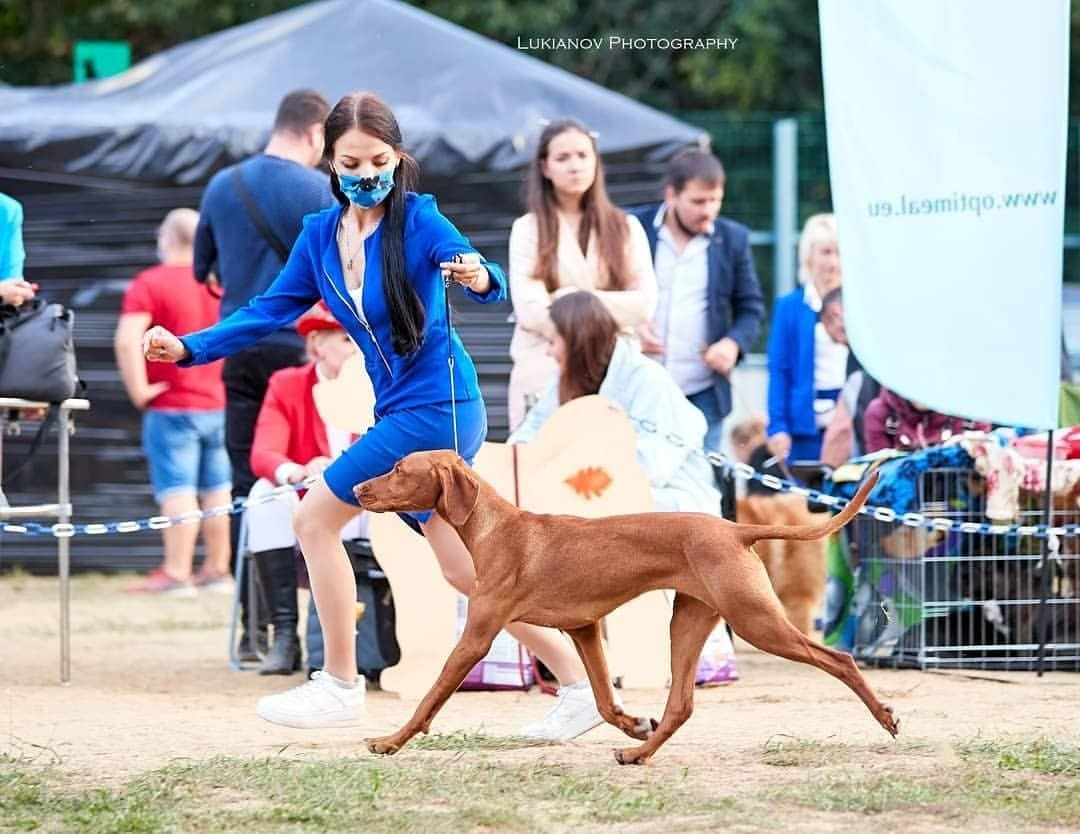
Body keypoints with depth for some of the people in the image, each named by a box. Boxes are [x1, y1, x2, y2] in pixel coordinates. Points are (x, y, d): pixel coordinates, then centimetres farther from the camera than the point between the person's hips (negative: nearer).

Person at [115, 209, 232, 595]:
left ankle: (176, 574, -10)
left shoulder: (149, 284, -9)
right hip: (218, 404, 5)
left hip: (171, 406, -5)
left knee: (177, 490, -7)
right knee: (216, 490, 11)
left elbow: (127, 341, -22)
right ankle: (218, 570, 16)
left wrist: (139, 390, -14)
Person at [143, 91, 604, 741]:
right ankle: (579, 686, 15)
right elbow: (272, 312, 12)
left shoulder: (418, 219, -13)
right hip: (401, 412, 8)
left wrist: (481, 278, -50)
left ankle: (340, 687, 5)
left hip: (435, 407, -8)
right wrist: (187, 348, 2)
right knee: (464, 570, 9)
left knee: (316, 518, -5)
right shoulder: (321, 235, 6)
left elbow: (489, 280, -26)